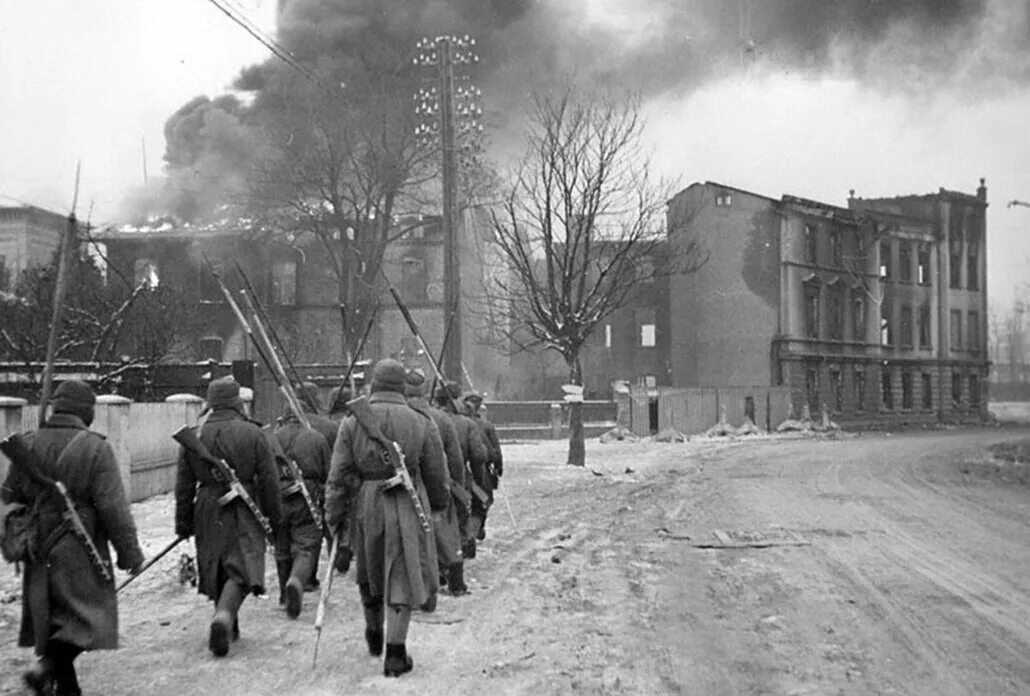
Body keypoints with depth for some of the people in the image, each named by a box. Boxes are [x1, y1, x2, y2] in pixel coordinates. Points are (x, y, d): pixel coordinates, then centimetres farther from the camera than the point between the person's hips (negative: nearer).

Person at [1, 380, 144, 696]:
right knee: (86, 616, 4)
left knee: (53, 619, 17)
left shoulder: (28, 444, 3)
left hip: (39, 551, 6)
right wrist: (129, 551, -8)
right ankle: (45, 668, -14)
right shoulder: (95, 448, -14)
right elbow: (113, 507, -15)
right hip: (79, 551, -6)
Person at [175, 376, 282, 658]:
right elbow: (268, 479, -5)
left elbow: (184, 484, 5)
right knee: (241, 570, -2)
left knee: (216, 570, 17)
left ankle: (227, 623, 28)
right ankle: (224, 616, -24)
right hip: (243, 511, -3)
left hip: (208, 511, 3)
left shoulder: (194, 436, 1)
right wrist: (274, 516, 5)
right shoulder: (252, 433, -7)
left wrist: (183, 523, 12)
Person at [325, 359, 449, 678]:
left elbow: (339, 475, -4)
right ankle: (395, 653, 3)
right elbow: (437, 475, 4)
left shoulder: (352, 422, -2)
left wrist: (333, 516, 3)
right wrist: (438, 505, 21)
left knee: (368, 573, 21)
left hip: (365, 507, 2)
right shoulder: (421, 424, -2)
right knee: (403, 577, 6)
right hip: (408, 508, -1)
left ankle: (374, 636, 40)